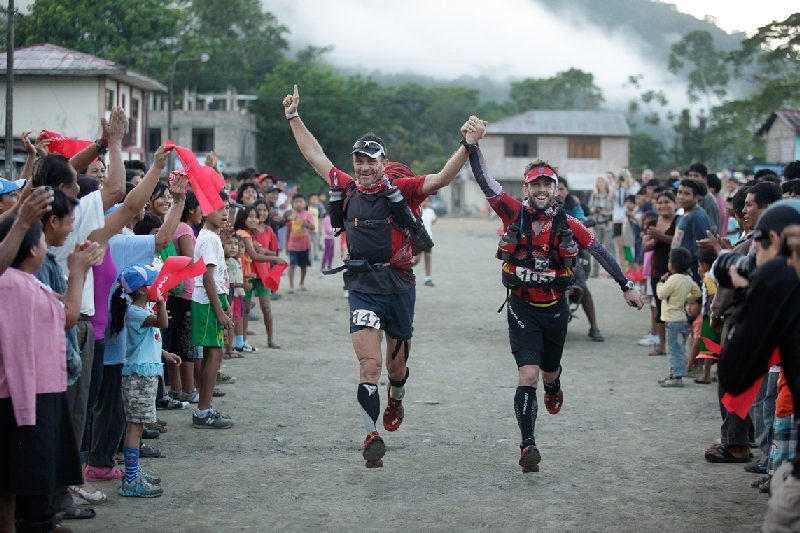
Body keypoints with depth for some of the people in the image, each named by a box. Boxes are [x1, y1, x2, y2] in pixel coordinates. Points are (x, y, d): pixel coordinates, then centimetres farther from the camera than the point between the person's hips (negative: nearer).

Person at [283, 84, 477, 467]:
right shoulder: (347, 189, 3)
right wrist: (294, 118, 19)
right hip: (362, 291, 1)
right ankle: (372, 436, -4)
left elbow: (442, 179, -14)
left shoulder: (401, 191, -4)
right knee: (369, 367, -11)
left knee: (396, 366, 16)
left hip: (399, 288, 0)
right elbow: (315, 155, 15)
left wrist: (468, 145, -26)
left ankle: (396, 400, 48)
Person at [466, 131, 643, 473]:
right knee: (528, 375, -14)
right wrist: (472, 146, -26)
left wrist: (626, 286, 4)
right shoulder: (514, 214, -8)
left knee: (549, 372, 20)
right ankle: (527, 445, -12)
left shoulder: (568, 224, -5)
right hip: (522, 307, -2)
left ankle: (553, 389, 59)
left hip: (555, 308, 2)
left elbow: (599, 252, 3)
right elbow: (485, 182, -15)